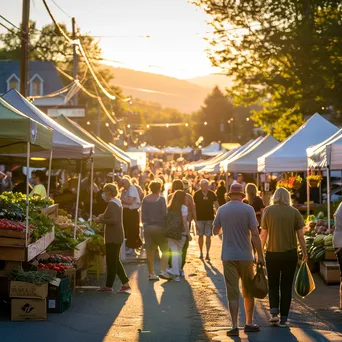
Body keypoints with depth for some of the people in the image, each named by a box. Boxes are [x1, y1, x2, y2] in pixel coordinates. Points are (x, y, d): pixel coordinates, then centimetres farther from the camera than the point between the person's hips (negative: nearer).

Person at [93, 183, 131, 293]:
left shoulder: (111, 204, -17)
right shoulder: (118, 202, 13)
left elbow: (114, 220, -26)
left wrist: (100, 220, -17)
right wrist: (104, 216, 15)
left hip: (113, 237, -10)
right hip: (118, 235, 10)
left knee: (111, 261, -2)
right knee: (115, 260, 16)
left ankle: (108, 286, 4)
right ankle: (125, 283, 15)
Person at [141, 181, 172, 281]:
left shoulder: (145, 199, 5)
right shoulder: (161, 199, -8)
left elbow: (143, 214, 8)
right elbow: (164, 213, -10)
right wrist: (166, 224, 1)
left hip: (148, 227, 4)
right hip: (159, 226, -4)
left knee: (150, 252, 8)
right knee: (165, 250, 5)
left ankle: (151, 273, 10)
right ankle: (163, 271, -8)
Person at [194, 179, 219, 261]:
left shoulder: (212, 194, -1)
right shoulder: (197, 194, -5)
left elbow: (216, 205, 2)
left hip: (209, 218, 0)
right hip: (200, 218, 0)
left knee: (208, 236, 1)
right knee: (200, 236, 8)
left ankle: (207, 254, 7)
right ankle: (201, 253, 20)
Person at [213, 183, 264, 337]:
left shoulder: (222, 210, 0)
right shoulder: (248, 209, -8)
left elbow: (216, 231, 12)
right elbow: (254, 235, -12)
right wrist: (260, 256, -8)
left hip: (228, 257, 1)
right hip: (245, 256, -1)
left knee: (232, 293, 3)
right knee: (248, 291, 15)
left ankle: (234, 326, -2)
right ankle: (249, 323, 21)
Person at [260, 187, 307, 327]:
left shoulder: (268, 210, -2)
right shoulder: (294, 212, -2)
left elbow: (263, 234, -1)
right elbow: (300, 235, -2)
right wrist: (304, 253, 8)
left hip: (272, 254, 0)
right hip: (290, 254, 0)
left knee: (273, 284, 16)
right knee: (286, 286, 9)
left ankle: (274, 311, -1)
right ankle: (283, 319, 9)